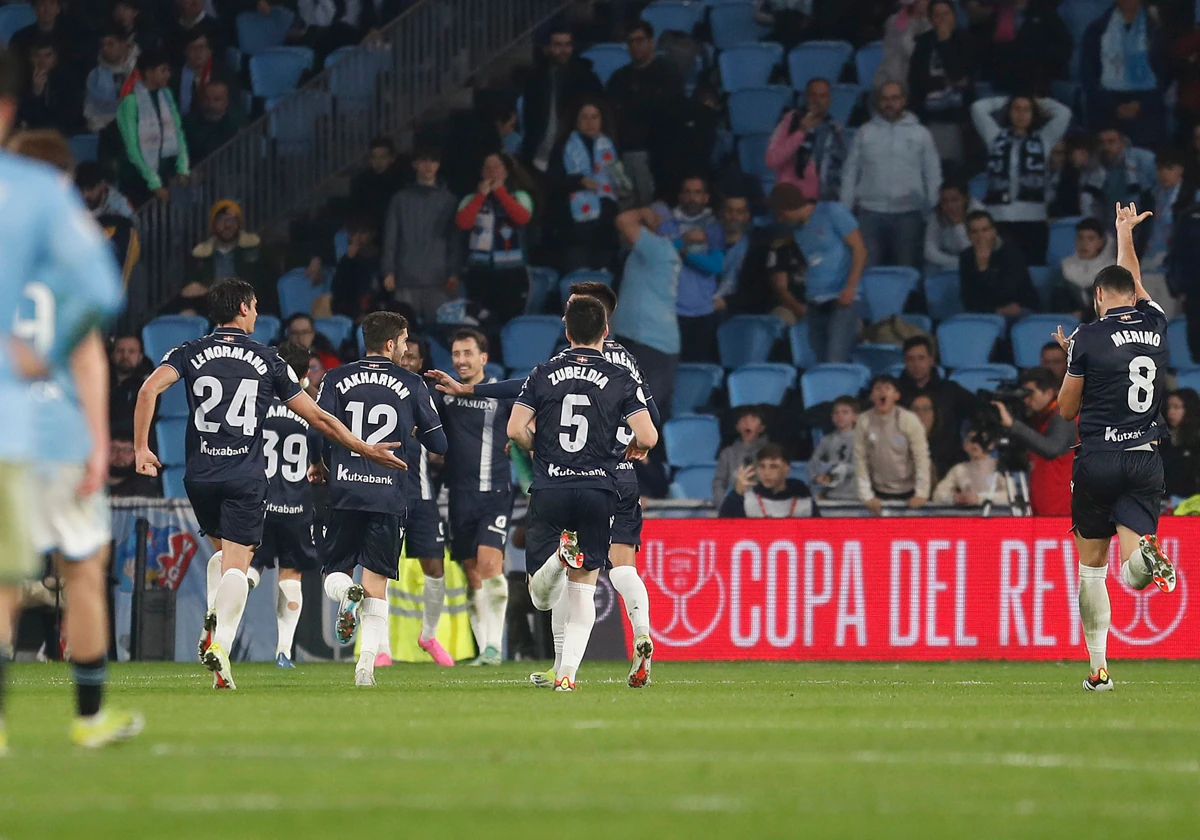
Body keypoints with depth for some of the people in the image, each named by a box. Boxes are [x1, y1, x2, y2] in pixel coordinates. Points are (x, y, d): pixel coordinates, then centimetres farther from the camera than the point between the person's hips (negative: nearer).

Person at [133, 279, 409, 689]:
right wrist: (366, 449, 17)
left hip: (200, 474, 2)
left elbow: (149, 389, -12)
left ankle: (214, 620, 7)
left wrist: (141, 448, -8)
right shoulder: (268, 359, 6)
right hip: (246, 478, -2)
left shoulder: (190, 353, 7)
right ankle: (221, 644, -25)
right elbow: (318, 417, 8)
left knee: (223, 549, 25)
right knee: (237, 561, -4)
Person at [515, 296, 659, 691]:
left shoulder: (544, 374, 4)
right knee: (582, 591, 9)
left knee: (542, 597, 6)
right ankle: (566, 674, -4)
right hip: (598, 491, 0)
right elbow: (648, 437, -8)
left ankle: (560, 555, -27)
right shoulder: (621, 379, 0)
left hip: (548, 491, 0)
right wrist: (634, 448, 15)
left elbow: (516, 429, -2)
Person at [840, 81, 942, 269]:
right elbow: (850, 173, 10)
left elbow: (933, 176, 7)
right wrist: (845, 210, 3)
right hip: (870, 213, 1)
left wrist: (931, 212, 0)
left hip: (908, 214, -1)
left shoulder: (921, 134, 7)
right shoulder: (865, 133, 9)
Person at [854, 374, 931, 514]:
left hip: (908, 492, -1)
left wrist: (921, 494, -12)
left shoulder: (909, 420, -11)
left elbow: (921, 457, -9)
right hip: (879, 494, 1)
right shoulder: (863, 421, -7)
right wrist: (867, 496, -6)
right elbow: (860, 459, -4)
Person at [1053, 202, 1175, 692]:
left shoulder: (1090, 338, -6)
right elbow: (1134, 283, 29)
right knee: (1134, 575, -5)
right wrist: (1125, 234, 44)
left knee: (1092, 568, 10)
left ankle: (1098, 669, 10)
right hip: (1146, 461, 2)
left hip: (1097, 461, -2)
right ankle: (1146, 556, -43)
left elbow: (1067, 410, 4)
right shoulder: (1155, 325, 5)